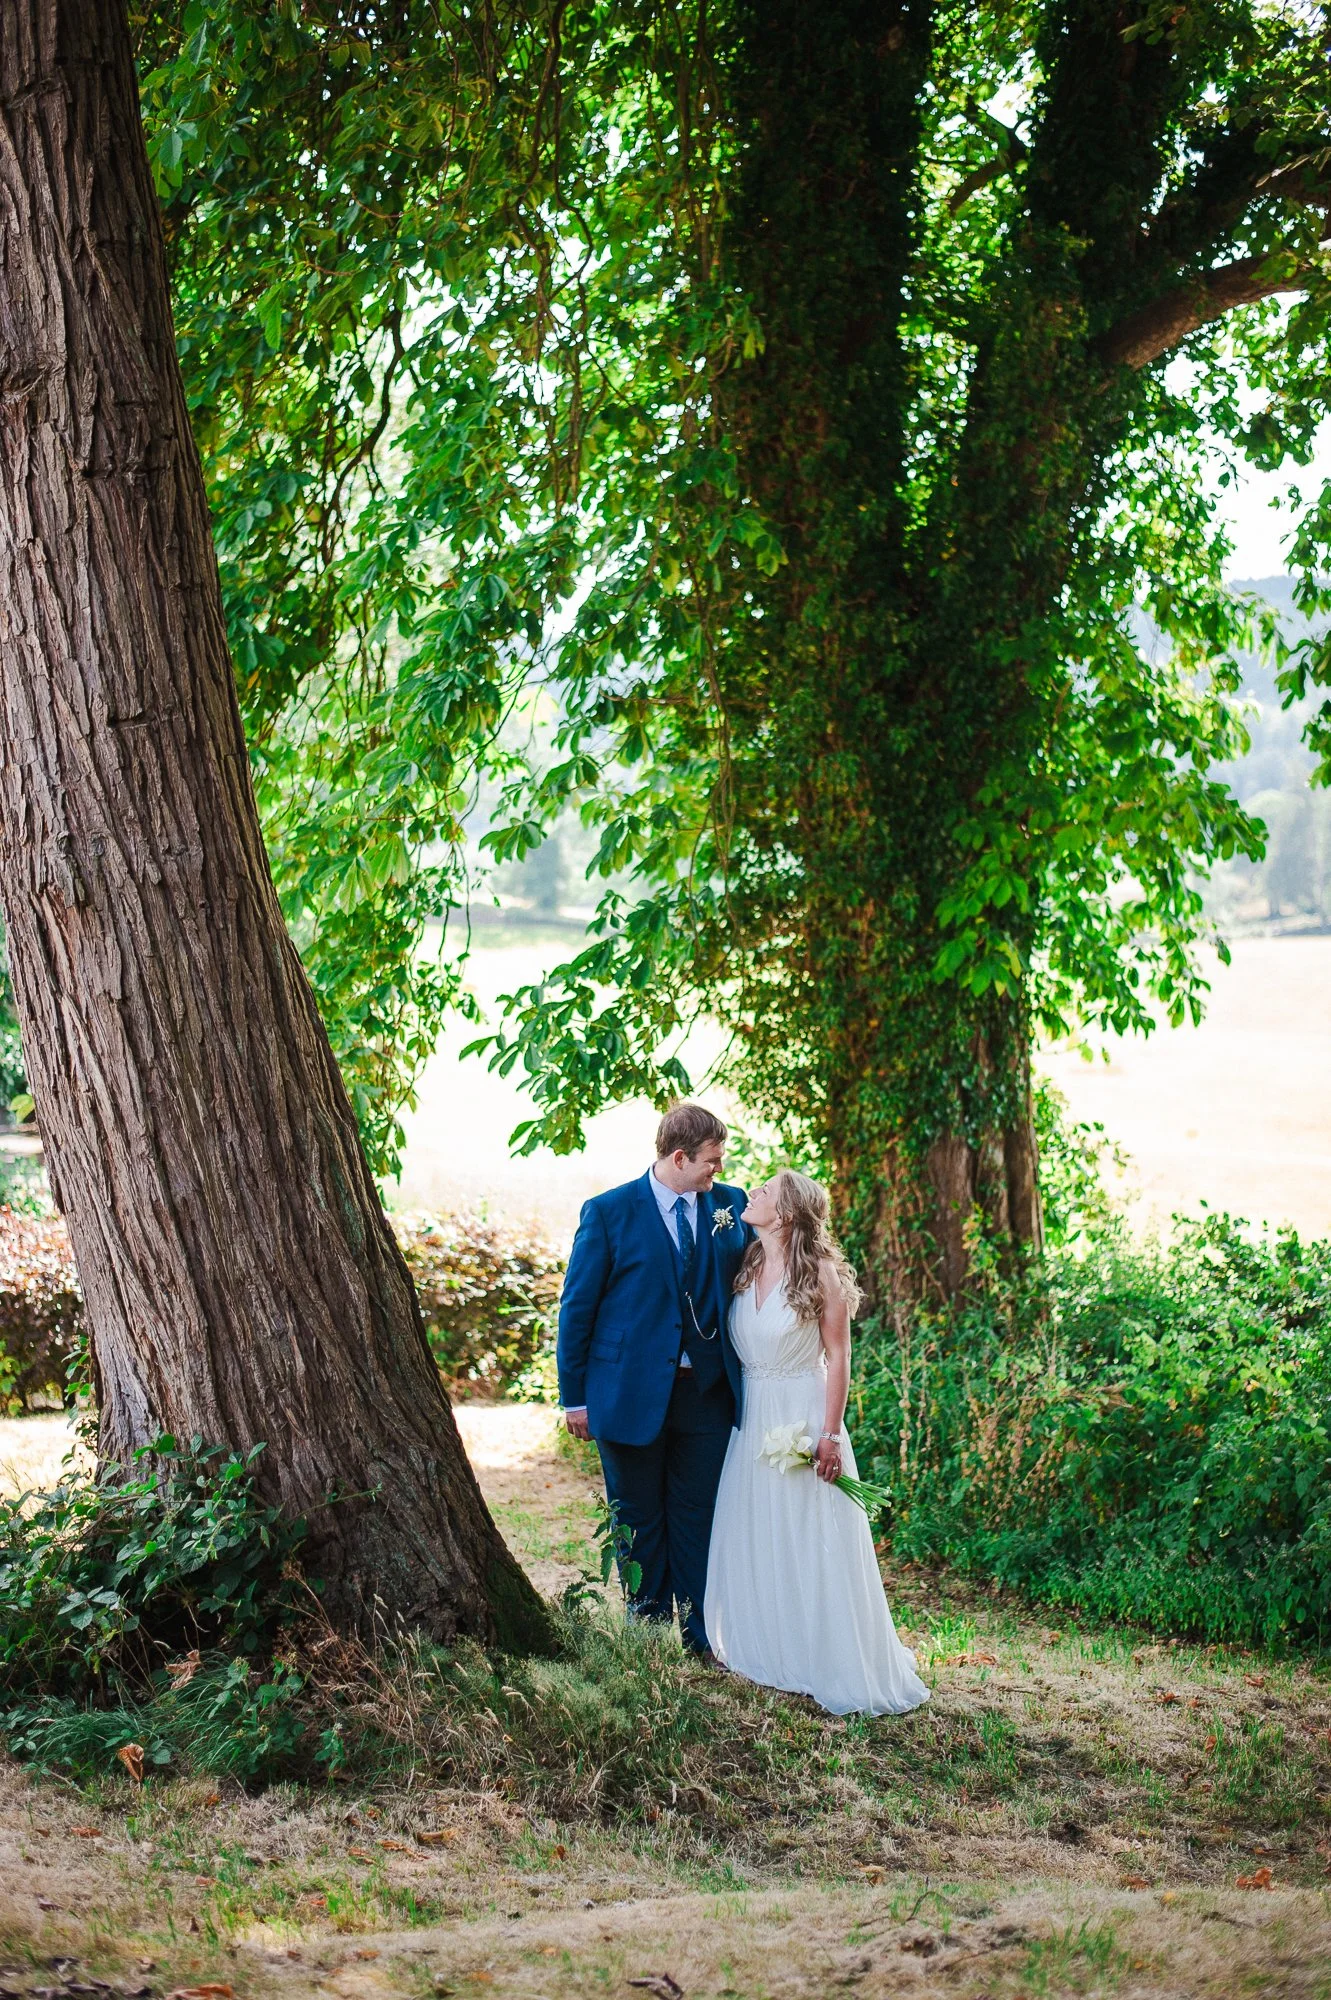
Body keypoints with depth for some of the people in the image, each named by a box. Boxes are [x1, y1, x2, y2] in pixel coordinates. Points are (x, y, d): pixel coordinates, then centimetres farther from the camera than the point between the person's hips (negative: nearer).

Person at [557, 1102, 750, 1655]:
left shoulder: (731, 1204, 3)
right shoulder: (609, 1213, -6)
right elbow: (577, 1307, -2)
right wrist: (574, 1396, -3)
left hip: (707, 1394, 3)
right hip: (631, 1395, -2)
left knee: (699, 1518, 7)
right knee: (640, 1521, 9)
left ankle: (700, 1637, 15)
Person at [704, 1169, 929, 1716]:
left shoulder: (820, 1272, -11)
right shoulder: (744, 1268, 4)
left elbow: (838, 1356, -9)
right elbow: (729, 1344, 11)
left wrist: (831, 1434, -13)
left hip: (803, 1418, -5)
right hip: (751, 1419, 5)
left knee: (812, 1543, -1)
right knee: (755, 1542, 9)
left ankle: (832, 1665, 8)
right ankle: (764, 1653, 21)